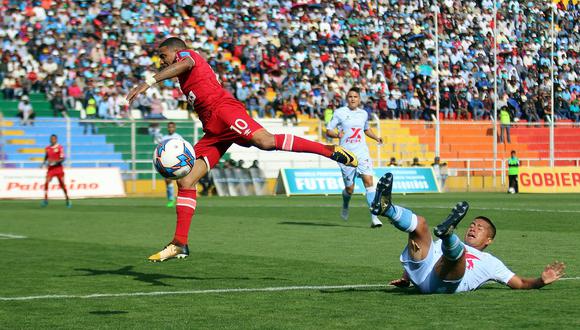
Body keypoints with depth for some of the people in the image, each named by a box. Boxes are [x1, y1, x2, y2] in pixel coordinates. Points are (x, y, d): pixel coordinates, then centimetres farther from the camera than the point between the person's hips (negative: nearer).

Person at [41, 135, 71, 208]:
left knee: (62, 184, 3)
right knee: (46, 183, -16)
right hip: (50, 169, 3)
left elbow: (62, 159, -10)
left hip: (59, 168, -3)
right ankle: (45, 200, -12)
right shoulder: (47, 148, 8)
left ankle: (68, 201, 16)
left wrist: (55, 161, -23)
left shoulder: (60, 148, -6)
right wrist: (43, 163, 1)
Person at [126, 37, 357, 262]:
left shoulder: (185, 54, 11)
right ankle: (180, 244, -1)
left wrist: (149, 82, -25)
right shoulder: (186, 76, 37)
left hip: (224, 108, -9)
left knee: (266, 142, -32)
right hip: (212, 130, 9)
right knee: (185, 181, 1)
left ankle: (331, 150, -27)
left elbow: (185, 63, -15)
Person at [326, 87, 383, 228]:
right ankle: (345, 207, 39)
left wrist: (376, 137, 11)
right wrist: (337, 134, -21)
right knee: (349, 188, 2)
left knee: (368, 181, -15)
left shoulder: (363, 113, 11)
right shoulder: (339, 113, -1)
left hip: (362, 153, 2)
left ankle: (374, 217, -19)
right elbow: (328, 131, 0)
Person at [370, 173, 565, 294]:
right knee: (419, 223, -12)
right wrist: (405, 278, 14)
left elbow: (521, 283, 26)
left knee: (457, 250, -30)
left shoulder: (490, 262, 32)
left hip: (445, 283, -3)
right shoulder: (442, 245, 43)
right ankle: (385, 208, -41)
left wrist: (542, 281, 6)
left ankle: (447, 232, -67)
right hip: (421, 271, 4)